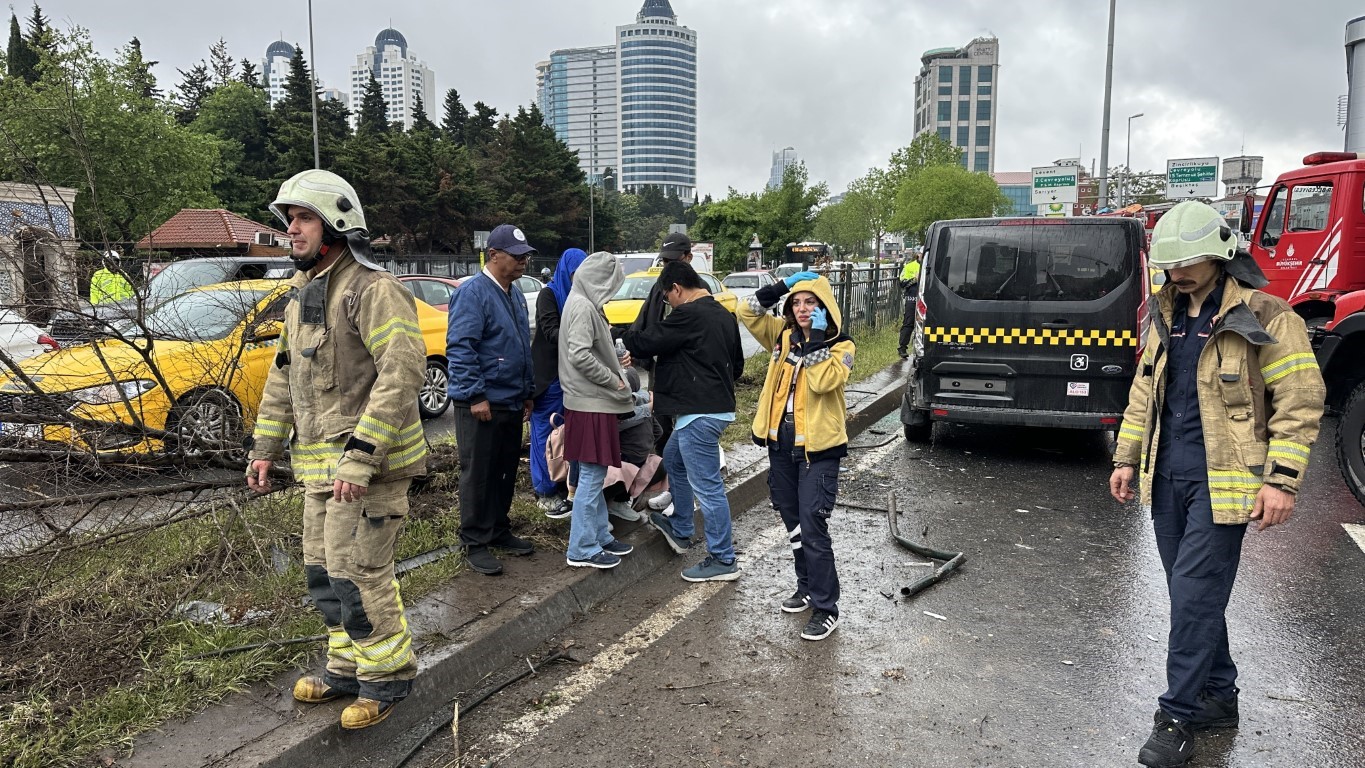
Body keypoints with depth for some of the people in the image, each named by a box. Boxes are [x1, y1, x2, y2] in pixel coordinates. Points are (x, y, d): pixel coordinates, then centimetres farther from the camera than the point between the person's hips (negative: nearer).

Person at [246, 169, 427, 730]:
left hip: (366, 462, -10)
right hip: (320, 463, 10)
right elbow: (284, 376, 22)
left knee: (357, 573, -6)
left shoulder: (372, 289, -15)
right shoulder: (301, 293, 15)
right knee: (323, 571, 16)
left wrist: (361, 455, -28)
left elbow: (403, 371, -25)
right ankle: (348, 668, 33)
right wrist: (265, 446, 18)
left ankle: (388, 676, 13)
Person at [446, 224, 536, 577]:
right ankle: (475, 543, 10)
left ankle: (499, 531, 29)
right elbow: (459, 347, -20)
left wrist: (527, 392, 20)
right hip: (481, 404, -9)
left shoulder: (515, 295, 14)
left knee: (506, 471, 16)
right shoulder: (473, 293, -14)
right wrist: (476, 395, -22)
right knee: (479, 475, 0)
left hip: (511, 402, 9)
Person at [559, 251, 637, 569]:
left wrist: (616, 365, 11)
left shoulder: (584, 303, 14)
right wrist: (614, 380, -16)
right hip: (590, 403, -10)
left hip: (594, 400, 10)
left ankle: (599, 536, 27)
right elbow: (580, 356, -25)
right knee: (592, 476, -4)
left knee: (595, 475, 17)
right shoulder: (583, 307, -17)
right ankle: (582, 549, 4)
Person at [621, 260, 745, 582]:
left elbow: (647, 341, -13)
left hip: (699, 413, -10)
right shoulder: (724, 315, 11)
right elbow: (737, 364, 18)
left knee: (706, 485, -3)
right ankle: (680, 530, 39)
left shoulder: (689, 315, -17)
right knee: (673, 459, 27)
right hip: (717, 405, 10)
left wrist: (619, 337, 5)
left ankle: (723, 560, 5)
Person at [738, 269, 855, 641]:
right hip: (781, 443, 6)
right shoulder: (783, 334, 7)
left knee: (813, 529, -8)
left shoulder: (840, 345, -7)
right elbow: (748, 312, 2)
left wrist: (816, 341, -21)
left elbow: (823, 381, -23)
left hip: (818, 447, -6)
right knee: (793, 524, 18)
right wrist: (780, 289, -7)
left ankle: (826, 608, 2)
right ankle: (807, 587, 35)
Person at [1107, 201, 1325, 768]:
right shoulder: (1167, 316, 11)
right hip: (1167, 477, 7)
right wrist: (1126, 459, 15)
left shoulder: (1262, 317, -10)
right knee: (1192, 594, 14)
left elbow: (1301, 400, -11)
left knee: (1195, 594, -7)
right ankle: (1219, 695, 30)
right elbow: (1144, 392, 18)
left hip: (1222, 481, -7)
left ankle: (1177, 717, 5)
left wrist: (1282, 481, -16)